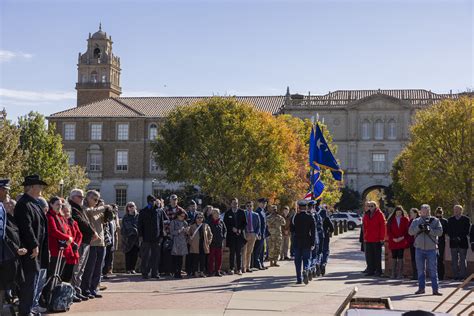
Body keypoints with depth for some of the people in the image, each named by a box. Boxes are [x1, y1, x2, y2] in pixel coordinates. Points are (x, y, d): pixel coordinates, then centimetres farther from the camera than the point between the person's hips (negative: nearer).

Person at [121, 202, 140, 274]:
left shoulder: (138, 216, 5)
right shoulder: (125, 218, 7)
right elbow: (124, 228, 6)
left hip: (136, 238, 0)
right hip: (128, 238, 0)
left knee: (135, 254, 0)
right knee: (128, 254, 0)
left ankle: (133, 268, 10)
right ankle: (128, 269, 6)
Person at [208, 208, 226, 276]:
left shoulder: (221, 222, 9)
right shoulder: (210, 222, -2)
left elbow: (225, 230, 15)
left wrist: (223, 237, 3)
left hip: (220, 242, 4)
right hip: (212, 243, -3)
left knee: (219, 257, 6)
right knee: (211, 257, -2)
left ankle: (217, 271, 12)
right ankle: (211, 271, 3)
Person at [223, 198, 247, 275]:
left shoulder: (241, 212, 7)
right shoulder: (227, 213, 5)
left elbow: (245, 223, 7)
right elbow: (225, 224, 3)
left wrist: (240, 230, -7)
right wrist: (232, 229, -9)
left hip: (240, 234, 1)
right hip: (231, 235, -1)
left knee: (239, 253, 1)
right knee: (232, 252, 0)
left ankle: (239, 269, 3)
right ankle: (232, 268, 4)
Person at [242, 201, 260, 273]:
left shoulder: (256, 215, 10)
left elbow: (258, 226, 10)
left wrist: (257, 233, -5)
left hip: (253, 235, 3)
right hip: (244, 234, -3)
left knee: (250, 251, 9)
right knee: (244, 251, -7)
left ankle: (248, 267, 14)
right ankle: (243, 267, -6)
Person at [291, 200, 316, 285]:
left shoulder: (295, 217, -4)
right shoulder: (310, 217, -3)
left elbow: (291, 229, 3)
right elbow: (313, 231, -4)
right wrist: (312, 243, -1)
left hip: (297, 242, 0)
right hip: (307, 242, 0)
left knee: (298, 260, 9)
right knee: (306, 259, 8)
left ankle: (299, 279, 8)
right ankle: (306, 270, -22)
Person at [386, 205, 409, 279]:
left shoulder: (405, 219, 3)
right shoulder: (391, 220, 5)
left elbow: (407, 230, 2)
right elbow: (388, 231, 4)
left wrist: (402, 237, -10)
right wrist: (393, 238, -8)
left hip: (402, 241, -1)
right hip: (393, 241, 1)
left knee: (400, 257, -2)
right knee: (394, 257, 4)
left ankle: (400, 273, 0)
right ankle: (393, 273, 7)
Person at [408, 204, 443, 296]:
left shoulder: (435, 221, 4)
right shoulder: (416, 221, 9)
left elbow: (440, 231, -8)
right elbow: (410, 231, -4)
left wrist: (429, 230, -21)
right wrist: (418, 228, -19)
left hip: (431, 248, -2)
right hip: (419, 248, 2)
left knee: (433, 269, -3)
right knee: (420, 269, 8)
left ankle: (435, 289, -1)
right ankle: (421, 288, 17)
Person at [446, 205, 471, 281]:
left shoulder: (466, 219, 3)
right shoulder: (450, 220, 11)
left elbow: (467, 231, -3)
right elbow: (448, 231, 6)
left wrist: (460, 237, -14)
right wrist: (453, 238, -10)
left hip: (463, 242, -2)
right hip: (453, 243, 3)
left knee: (462, 260, -1)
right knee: (454, 260, 3)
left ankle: (462, 275, 3)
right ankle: (455, 275, 7)